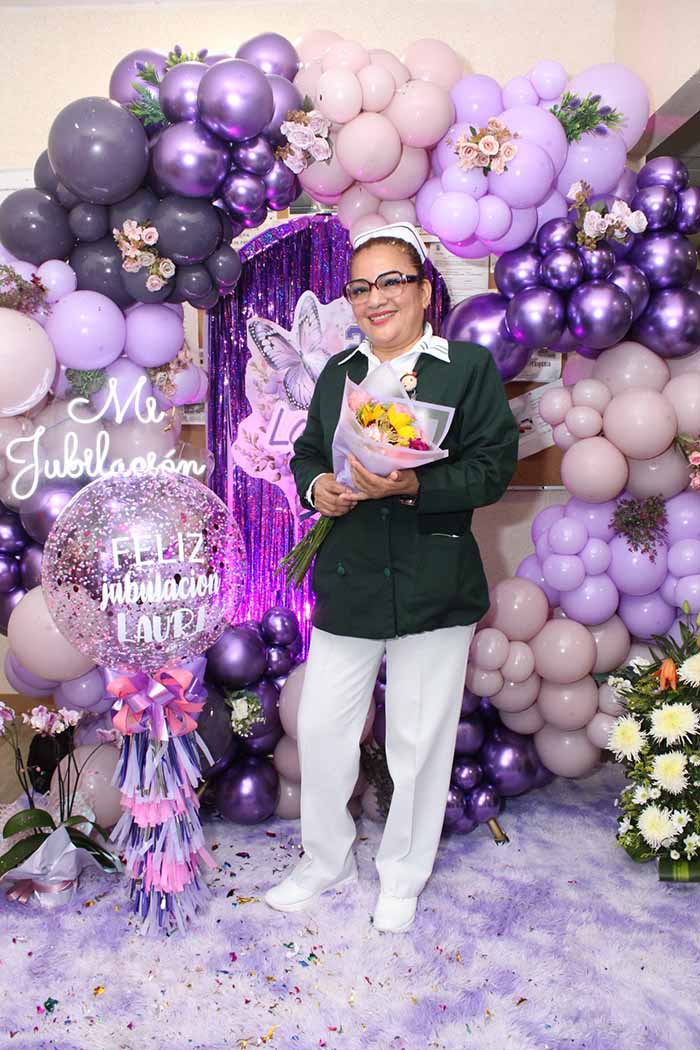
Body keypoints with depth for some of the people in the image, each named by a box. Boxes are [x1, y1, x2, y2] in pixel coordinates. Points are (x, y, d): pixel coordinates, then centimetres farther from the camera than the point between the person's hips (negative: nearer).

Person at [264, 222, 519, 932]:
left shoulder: (470, 367, -2)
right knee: (320, 729, 11)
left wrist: (412, 486, -24)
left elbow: (493, 467, -10)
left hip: (434, 589, -4)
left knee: (418, 742, 9)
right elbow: (306, 453, 19)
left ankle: (402, 879, 33)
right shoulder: (336, 374, 13)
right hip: (345, 583, 4)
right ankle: (327, 862, 35)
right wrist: (316, 487, -5)